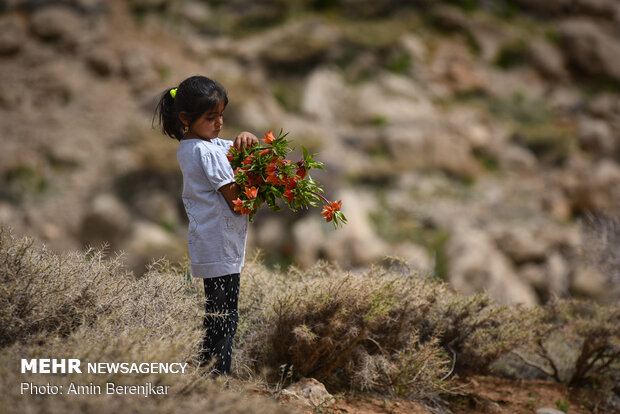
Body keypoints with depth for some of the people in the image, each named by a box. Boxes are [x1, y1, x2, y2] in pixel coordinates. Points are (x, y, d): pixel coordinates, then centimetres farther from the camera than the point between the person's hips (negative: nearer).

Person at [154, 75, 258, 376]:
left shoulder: (187, 148, 14)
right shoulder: (208, 152, -16)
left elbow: (234, 147, 22)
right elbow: (235, 197, -18)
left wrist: (245, 138, 0)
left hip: (206, 246, 10)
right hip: (221, 246, -10)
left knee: (214, 314, 15)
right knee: (224, 317, -8)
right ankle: (218, 376, -7)